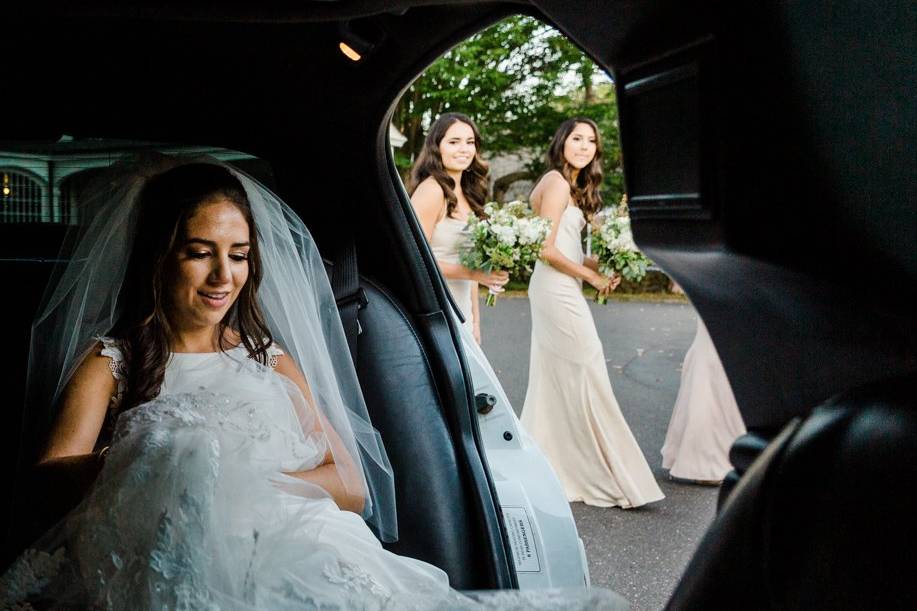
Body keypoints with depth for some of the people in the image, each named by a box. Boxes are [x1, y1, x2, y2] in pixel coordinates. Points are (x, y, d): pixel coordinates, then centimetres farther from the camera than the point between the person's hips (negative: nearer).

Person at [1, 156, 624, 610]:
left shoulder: (271, 360, 24)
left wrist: (247, 481, -7)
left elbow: (352, 484, 12)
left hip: (308, 554, 2)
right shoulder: (111, 363, 17)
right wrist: (135, 469, -22)